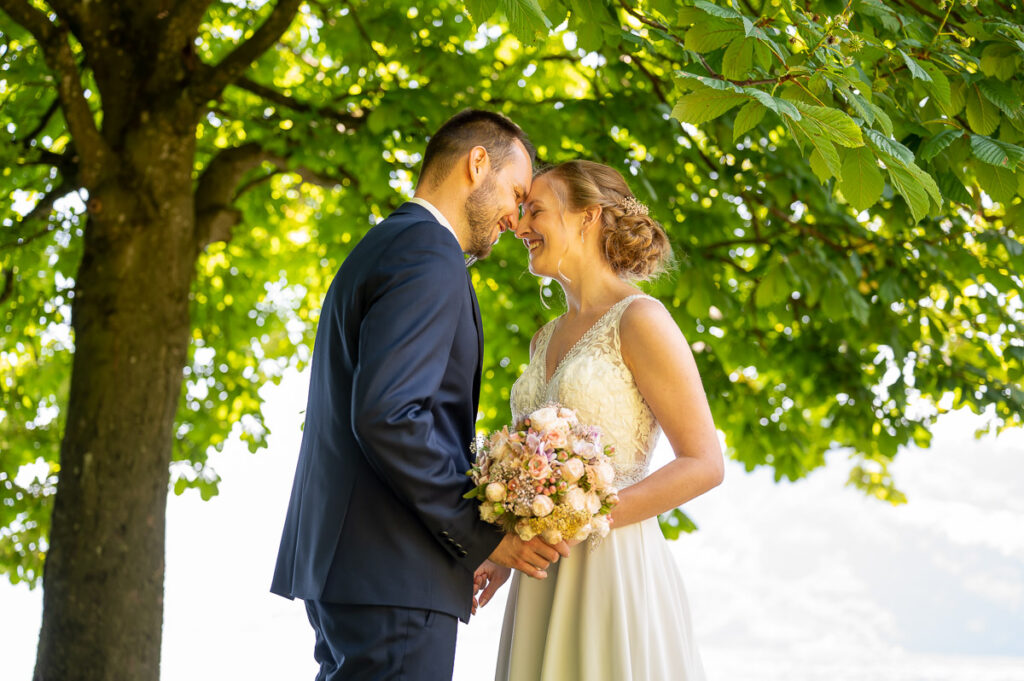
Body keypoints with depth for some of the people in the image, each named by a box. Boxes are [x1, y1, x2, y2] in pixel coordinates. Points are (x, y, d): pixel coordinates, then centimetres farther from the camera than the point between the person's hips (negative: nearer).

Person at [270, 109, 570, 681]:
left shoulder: (383, 247, 22)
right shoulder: (431, 257, -11)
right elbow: (387, 415, -23)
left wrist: (459, 544, 17)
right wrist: (480, 533, -14)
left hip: (340, 563, 10)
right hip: (391, 572, -10)